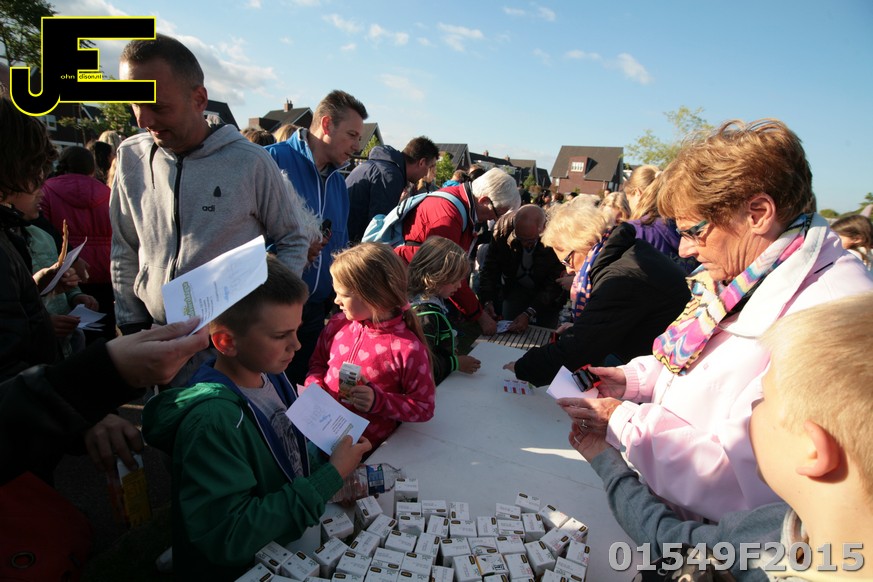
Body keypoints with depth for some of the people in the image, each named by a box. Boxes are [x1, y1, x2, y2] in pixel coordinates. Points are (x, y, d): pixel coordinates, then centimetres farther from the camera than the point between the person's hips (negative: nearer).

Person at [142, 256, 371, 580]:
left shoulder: (269, 374, -5)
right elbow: (227, 538, -27)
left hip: (289, 545, 6)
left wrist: (332, 477, -10)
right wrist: (330, 478, -24)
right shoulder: (211, 421, -28)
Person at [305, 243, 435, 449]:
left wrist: (379, 401, -20)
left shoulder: (408, 349, -16)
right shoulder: (338, 325, 1)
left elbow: (424, 408, -8)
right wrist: (315, 386, -1)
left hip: (365, 447, -6)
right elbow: (318, 362, 20)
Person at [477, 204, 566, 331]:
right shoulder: (504, 227, -24)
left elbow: (555, 284, -27)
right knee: (508, 330, -5)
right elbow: (490, 269, -16)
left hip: (548, 291, -2)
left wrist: (529, 314, -37)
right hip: (516, 286, 2)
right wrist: (487, 301, -30)